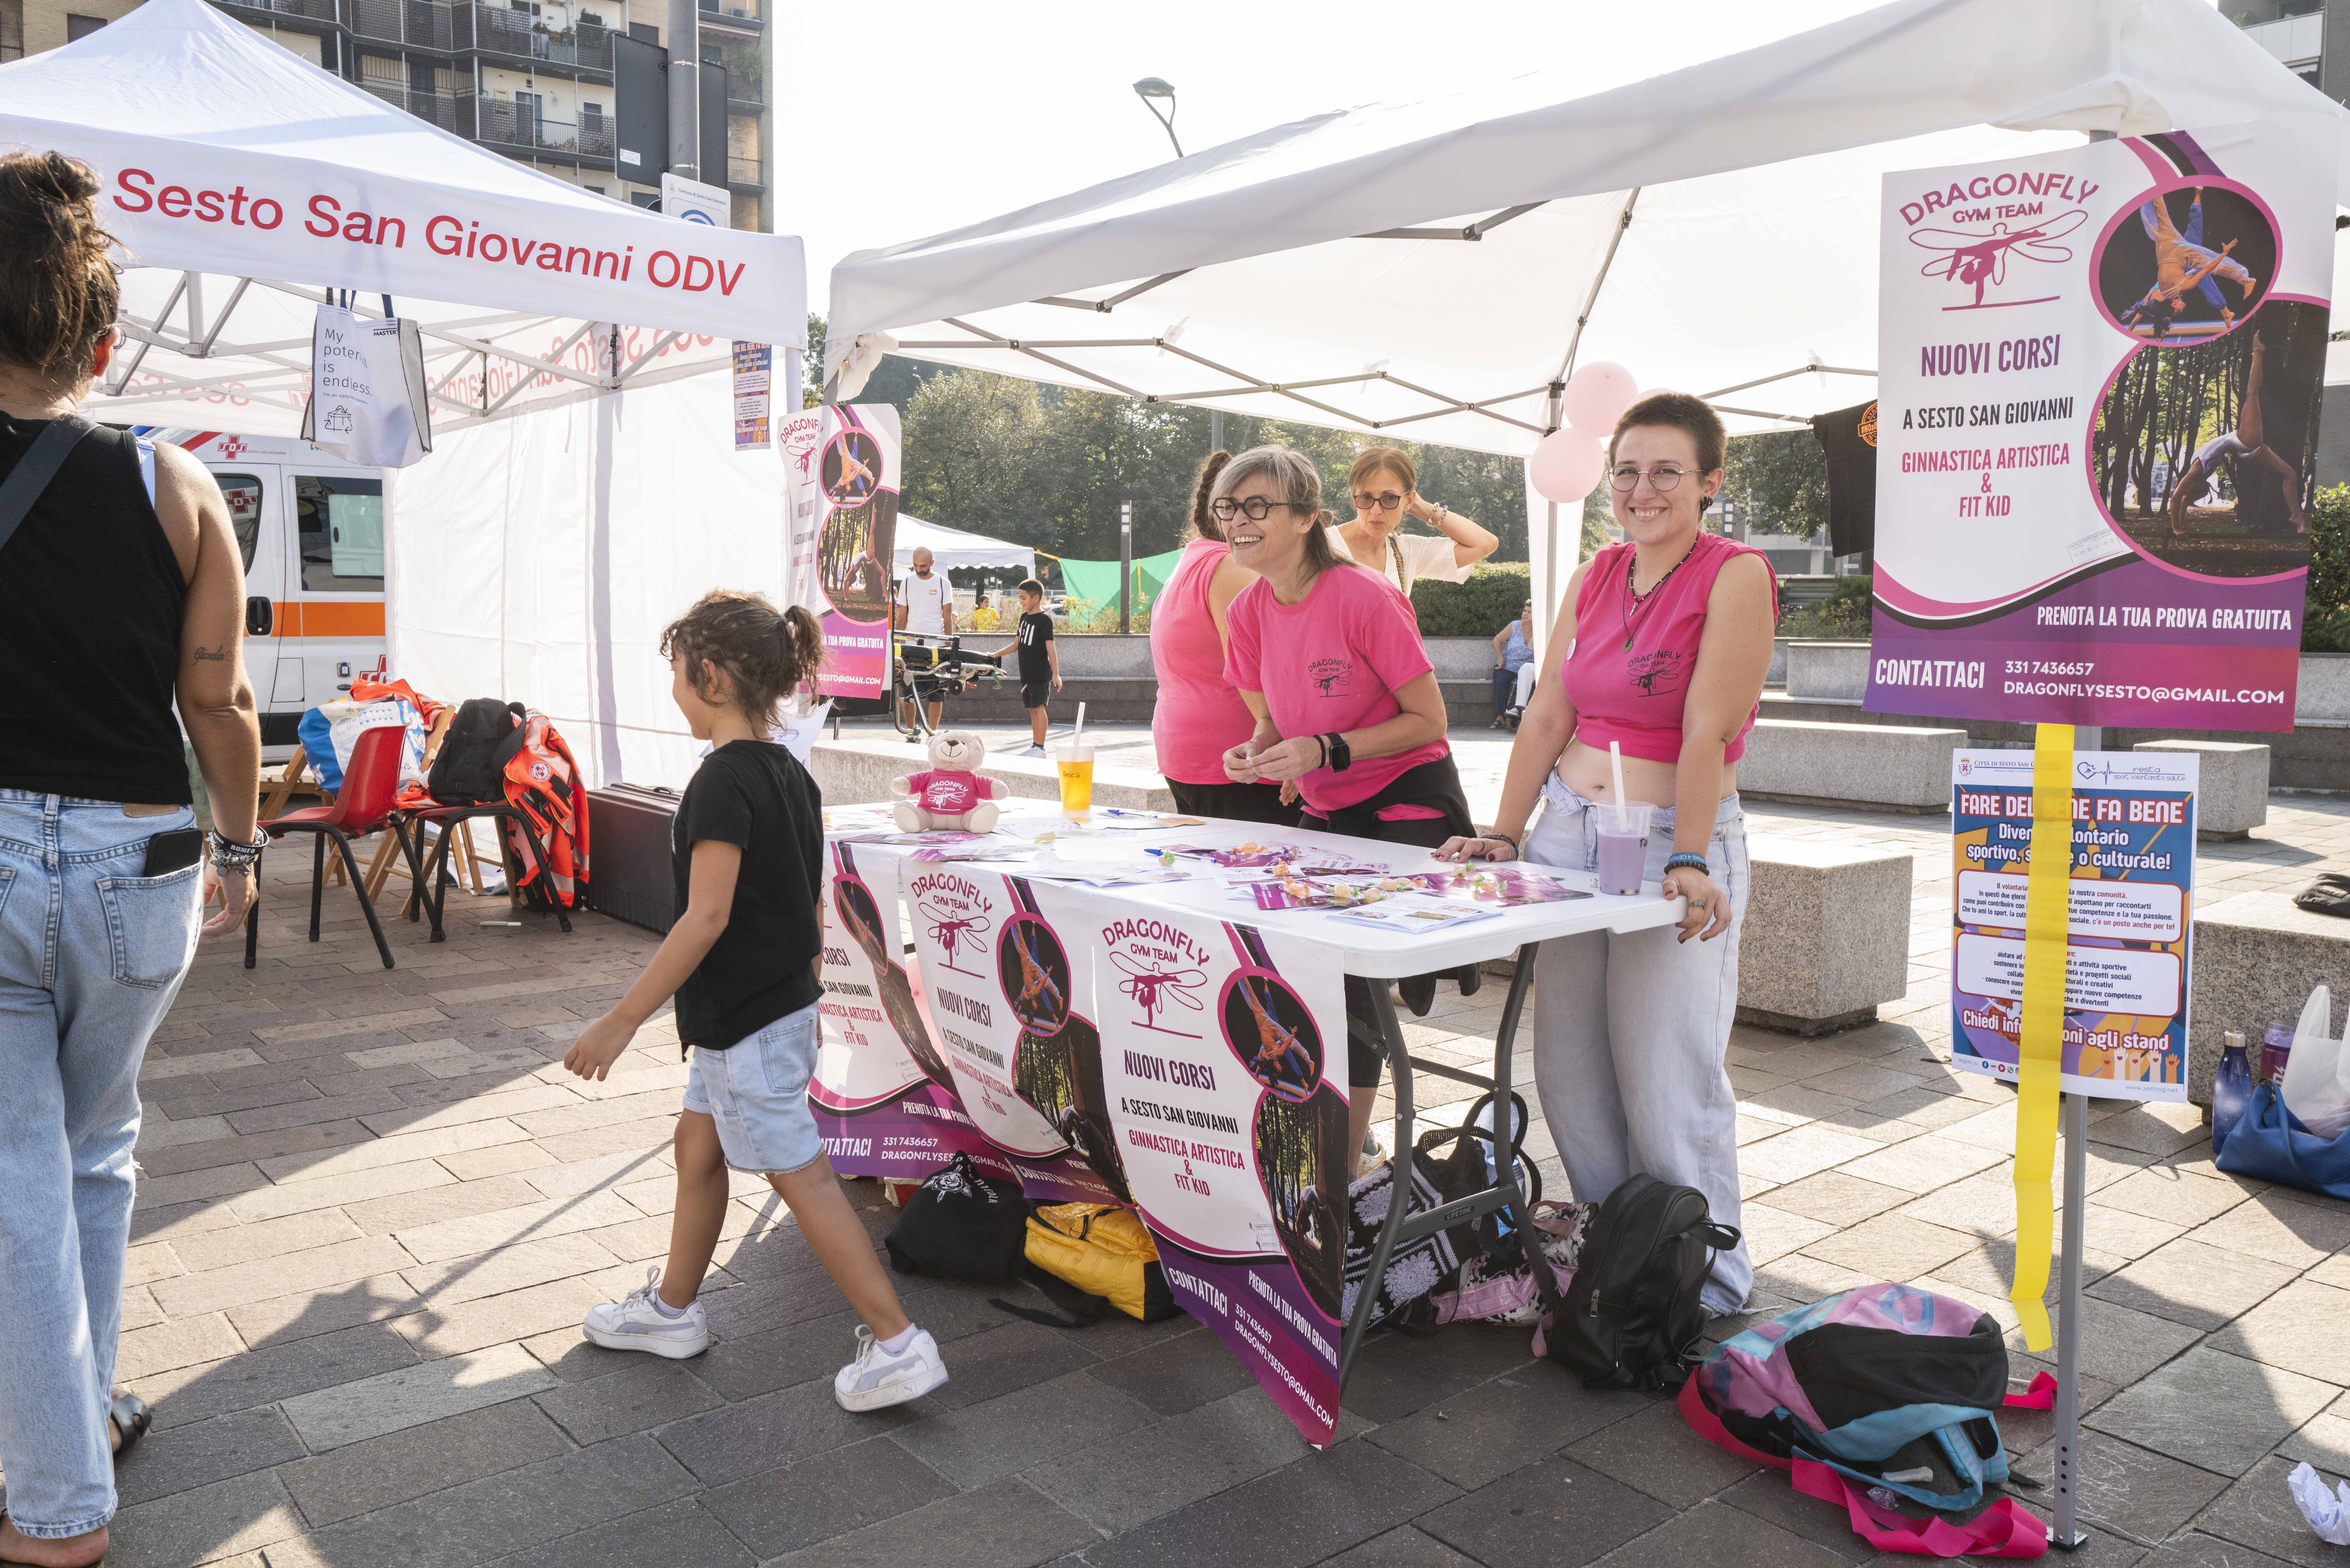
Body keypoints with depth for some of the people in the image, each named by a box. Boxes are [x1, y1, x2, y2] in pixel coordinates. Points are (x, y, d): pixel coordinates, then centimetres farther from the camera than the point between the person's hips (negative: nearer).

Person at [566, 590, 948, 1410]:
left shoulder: (723, 780, -20)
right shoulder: (792, 774, 7)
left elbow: (707, 917, -25)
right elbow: (813, 910, 12)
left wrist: (622, 1020, -21)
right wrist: (804, 1003, 22)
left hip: (745, 1023, -10)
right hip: (783, 1006, 10)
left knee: (802, 1179, -2)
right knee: (698, 1148, 22)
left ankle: (898, 1345, 4)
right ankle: (672, 1308, 39)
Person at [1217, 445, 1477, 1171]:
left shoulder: (1364, 598, -20)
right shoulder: (1249, 612, 0)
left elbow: (1428, 719, -15)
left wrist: (1323, 751, -26)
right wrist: (1254, 753, -11)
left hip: (1409, 810, -7)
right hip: (1326, 815, 7)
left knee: (1350, 990, -12)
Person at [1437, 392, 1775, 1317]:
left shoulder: (1736, 577, -8)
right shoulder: (1594, 578, 11)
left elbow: (1707, 732, -16)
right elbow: (1548, 715, 8)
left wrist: (1687, 865, -21)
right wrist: (1505, 835, 3)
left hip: (1672, 840, -6)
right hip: (1569, 832, 6)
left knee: (1666, 1082, -3)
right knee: (1570, 1071, 10)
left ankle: (1708, 1281, 18)